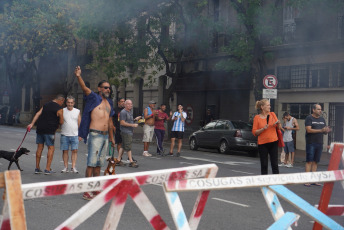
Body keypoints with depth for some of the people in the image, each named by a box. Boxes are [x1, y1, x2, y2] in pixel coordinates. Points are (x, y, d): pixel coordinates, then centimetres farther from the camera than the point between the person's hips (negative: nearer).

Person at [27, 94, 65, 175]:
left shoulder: (46, 105, 15)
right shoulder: (59, 108, -5)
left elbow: (38, 114, 7)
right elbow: (61, 122, -2)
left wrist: (32, 123, 1)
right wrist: (56, 126, 19)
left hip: (40, 129, 6)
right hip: (49, 130, -6)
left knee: (40, 148, 11)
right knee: (51, 148, 2)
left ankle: (37, 168, 15)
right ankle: (47, 169, -2)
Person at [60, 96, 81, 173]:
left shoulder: (77, 111, 8)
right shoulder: (62, 111, 5)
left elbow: (79, 124, 10)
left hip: (75, 135, 0)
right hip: (64, 135, 0)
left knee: (75, 151, -4)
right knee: (65, 151, 2)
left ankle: (73, 167, -1)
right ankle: (66, 167, 8)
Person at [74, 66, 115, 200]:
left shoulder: (109, 102, 18)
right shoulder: (94, 98, -1)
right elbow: (85, 88, -20)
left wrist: (111, 137, 23)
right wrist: (78, 77, -38)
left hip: (105, 136, 7)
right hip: (95, 135, -7)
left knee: (99, 164, 11)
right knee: (91, 163, -8)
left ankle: (96, 189, 18)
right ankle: (87, 192, -6)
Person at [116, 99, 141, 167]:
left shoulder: (130, 111, 16)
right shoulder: (123, 112, -13)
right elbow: (122, 123, -19)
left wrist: (135, 119, 9)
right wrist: (132, 125, -19)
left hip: (130, 131, 9)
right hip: (126, 132, -9)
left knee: (123, 146, 12)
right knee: (128, 147, -8)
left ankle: (118, 160, 17)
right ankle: (131, 162, -7)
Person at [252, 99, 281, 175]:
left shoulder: (272, 114, 7)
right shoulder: (257, 117, -2)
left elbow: (279, 127, 13)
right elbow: (254, 132, -4)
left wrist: (278, 124, -8)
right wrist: (263, 129, -18)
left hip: (273, 143, 2)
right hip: (262, 143, -2)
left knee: (275, 164, 0)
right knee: (264, 165, 2)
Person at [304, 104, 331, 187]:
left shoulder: (322, 119, 14)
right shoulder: (309, 118, -4)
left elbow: (324, 131, 16)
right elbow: (309, 130, -15)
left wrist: (327, 131, -8)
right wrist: (321, 130, -21)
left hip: (319, 143, 6)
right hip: (311, 143, -6)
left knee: (315, 162, 8)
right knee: (309, 161, -6)